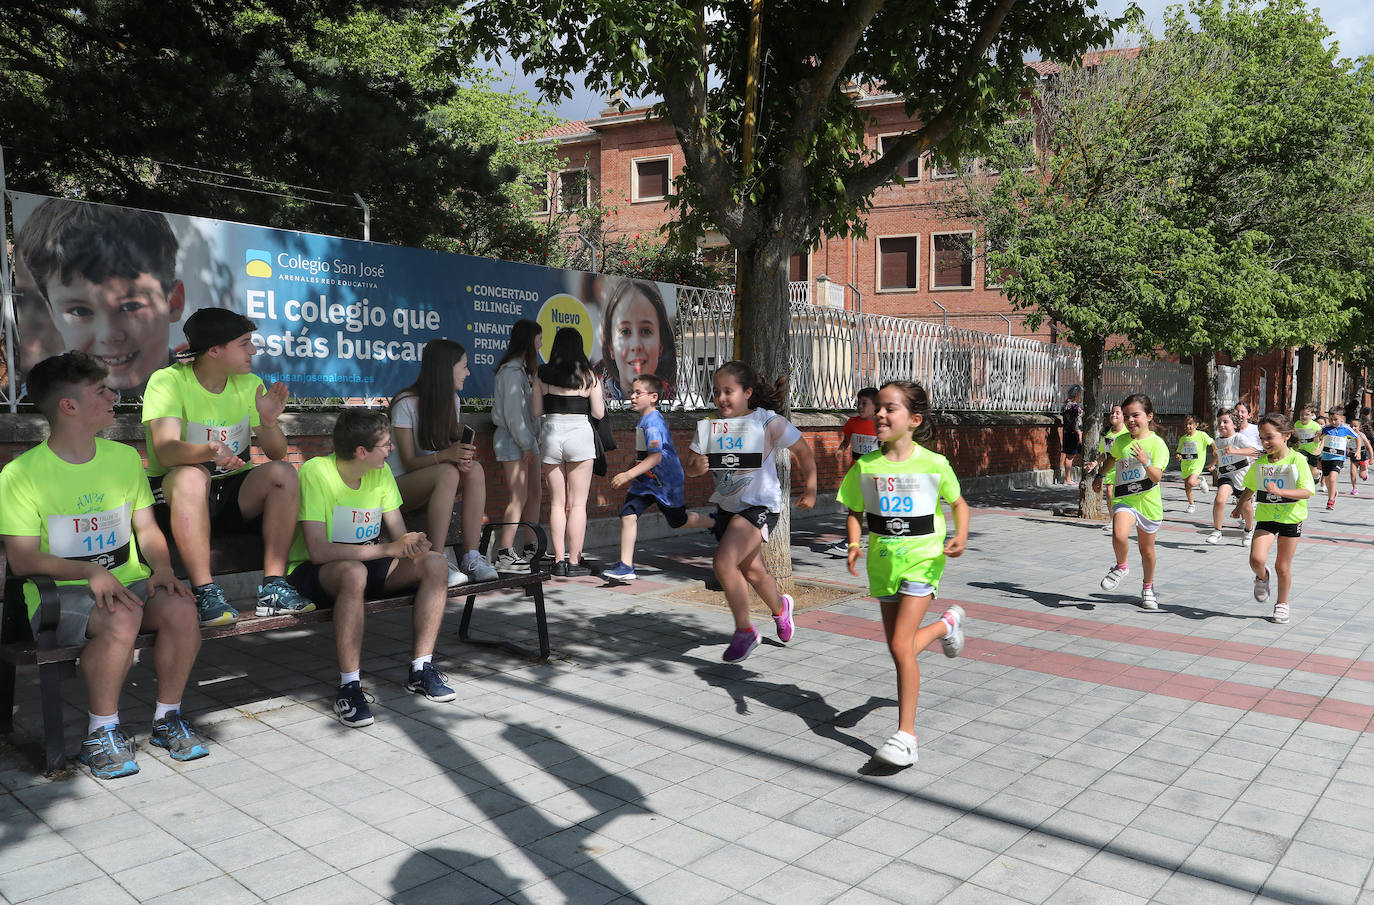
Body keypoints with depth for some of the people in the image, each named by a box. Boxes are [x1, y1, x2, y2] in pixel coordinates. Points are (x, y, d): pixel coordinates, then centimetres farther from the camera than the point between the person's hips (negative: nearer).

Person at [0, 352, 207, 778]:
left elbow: (147, 527, 12)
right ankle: (102, 733, -13)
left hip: (129, 581, 4)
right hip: (60, 594, -4)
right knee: (121, 620, -36)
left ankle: (167, 718, -5)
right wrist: (91, 572, -23)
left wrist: (162, 567, -9)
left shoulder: (125, 457, 12)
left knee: (181, 609, -27)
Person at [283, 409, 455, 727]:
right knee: (355, 573, -40)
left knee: (435, 563, -16)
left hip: (367, 563, 7)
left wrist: (418, 544, -24)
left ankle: (420, 669, -10)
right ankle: (350, 687, -30)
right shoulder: (315, 472, -20)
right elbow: (318, 551, -29)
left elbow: (401, 536, 1)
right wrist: (387, 549, -30)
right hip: (312, 571, -6)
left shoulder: (381, 472, 1)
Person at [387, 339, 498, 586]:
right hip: (398, 485, -6)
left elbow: (454, 444, 6)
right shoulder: (406, 403, -16)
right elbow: (409, 463, -17)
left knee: (475, 470, -24)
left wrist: (462, 455, -20)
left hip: (431, 483, 6)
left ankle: (471, 557, -26)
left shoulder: (452, 400, 6)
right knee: (448, 473, -36)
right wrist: (445, 455, -35)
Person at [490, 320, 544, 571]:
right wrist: (526, 445, -16)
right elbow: (512, 412, -17)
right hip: (512, 438, -10)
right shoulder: (511, 370, -13)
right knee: (518, 498, -12)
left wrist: (533, 441, 11)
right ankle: (504, 555, -10)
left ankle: (530, 549, 17)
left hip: (526, 438, 10)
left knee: (535, 493, 10)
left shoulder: (523, 368, 18)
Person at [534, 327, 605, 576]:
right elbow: (598, 413, 1)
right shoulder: (588, 375, -1)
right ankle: (574, 562, 4)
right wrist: (600, 397, 21)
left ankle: (559, 560, 10)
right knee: (577, 504, 3)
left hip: (551, 433, 2)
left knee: (557, 503, 10)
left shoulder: (543, 374, 3)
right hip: (579, 434, -2)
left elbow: (536, 411, 5)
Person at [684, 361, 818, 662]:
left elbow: (803, 451, -3)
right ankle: (780, 608, 52)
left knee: (723, 563, -21)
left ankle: (744, 631, -3)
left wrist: (810, 490, 0)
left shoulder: (767, 421, -14)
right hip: (727, 506, 6)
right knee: (752, 571, 20)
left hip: (759, 505, -6)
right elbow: (690, 465, 1)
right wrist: (695, 466, -23)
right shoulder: (710, 427, -1)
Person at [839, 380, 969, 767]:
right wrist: (854, 544, -12)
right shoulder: (865, 466, -4)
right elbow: (855, 512, 7)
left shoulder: (933, 464, -10)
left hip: (922, 560, -4)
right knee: (898, 647, 13)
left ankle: (906, 734, -3)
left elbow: (959, 503, 4)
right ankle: (947, 624, 45)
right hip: (883, 561, 4)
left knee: (901, 645, -14)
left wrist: (961, 536, -14)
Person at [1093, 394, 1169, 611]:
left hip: (1148, 502, -1)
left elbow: (1156, 477, -18)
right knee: (1119, 536, -27)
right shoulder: (1120, 441, 2)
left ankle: (1147, 588, 36)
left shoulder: (1156, 443, -9)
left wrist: (1145, 462, -35)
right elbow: (1111, 459, 25)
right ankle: (1121, 566, 3)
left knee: (1147, 549, 12)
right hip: (1124, 499, 1)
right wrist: (1100, 476, 35)